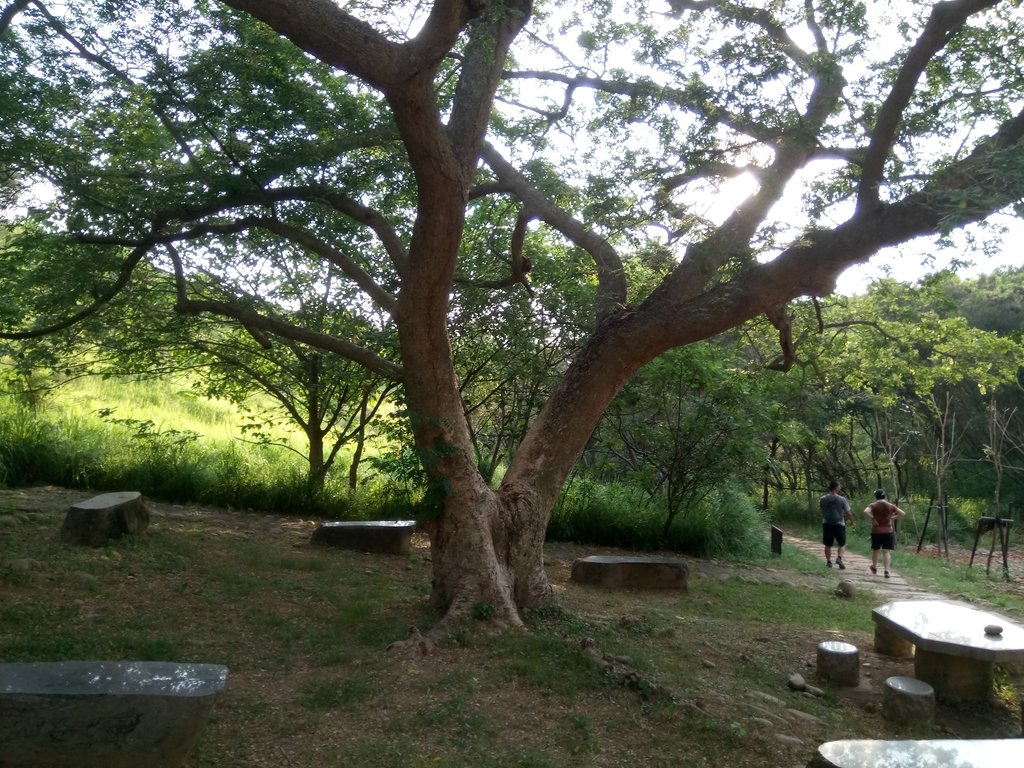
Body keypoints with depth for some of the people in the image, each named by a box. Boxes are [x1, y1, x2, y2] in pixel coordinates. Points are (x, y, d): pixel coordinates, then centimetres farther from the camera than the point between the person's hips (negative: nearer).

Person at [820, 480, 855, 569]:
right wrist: (853, 522, 11)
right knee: (842, 544, 12)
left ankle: (828, 562, 14)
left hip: (827, 524, 2)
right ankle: (839, 558, -8)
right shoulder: (842, 499, -10)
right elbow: (848, 513, -4)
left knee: (828, 545, 13)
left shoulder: (822, 499, -3)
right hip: (839, 524, -2)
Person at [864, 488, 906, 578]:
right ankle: (886, 571, -12)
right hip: (888, 531, 0)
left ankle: (874, 568, 34)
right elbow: (903, 513, 0)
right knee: (886, 551, -2)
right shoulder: (890, 505, 2)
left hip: (876, 531, 0)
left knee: (875, 550, 17)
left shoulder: (873, 505, -4)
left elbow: (866, 511, -22)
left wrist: (873, 518, -11)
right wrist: (893, 518, 2)